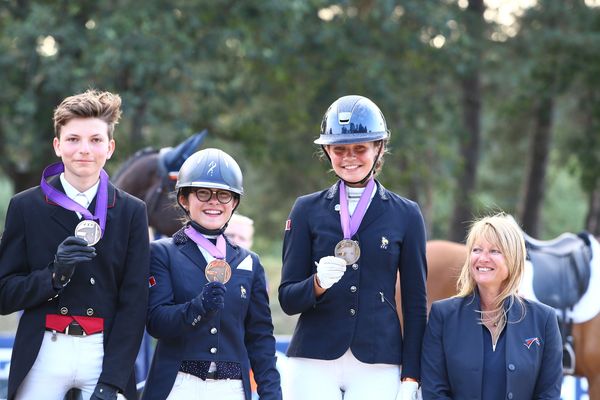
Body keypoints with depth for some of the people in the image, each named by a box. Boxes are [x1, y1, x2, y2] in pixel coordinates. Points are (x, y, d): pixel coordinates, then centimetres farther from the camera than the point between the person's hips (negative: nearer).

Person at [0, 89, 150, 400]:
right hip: (42, 357, 0)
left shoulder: (131, 212, 5)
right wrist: (54, 274, -15)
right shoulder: (26, 207, 4)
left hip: (106, 354, 0)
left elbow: (134, 302, 1)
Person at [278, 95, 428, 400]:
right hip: (313, 363, 0)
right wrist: (318, 283, -16)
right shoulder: (307, 210, 9)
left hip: (377, 368, 0)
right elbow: (287, 300, 6)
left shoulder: (405, 214, 8)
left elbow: (415, 304, 9)